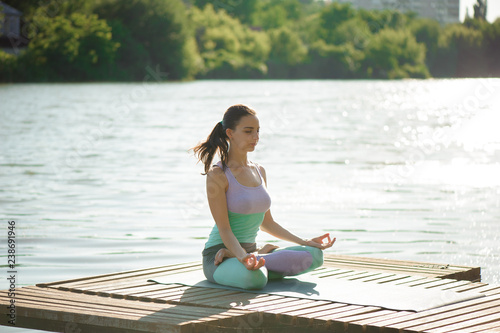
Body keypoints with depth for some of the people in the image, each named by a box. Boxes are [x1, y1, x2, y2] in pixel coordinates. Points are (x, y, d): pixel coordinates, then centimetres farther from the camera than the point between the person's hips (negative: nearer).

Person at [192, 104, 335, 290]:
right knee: (255, 279, -42)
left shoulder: (259, 171, 12)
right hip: (218, 254, -8)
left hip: (249, 251, 8)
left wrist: (303, 242, 13)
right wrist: (242, 256, -33)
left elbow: (266, 222, 20)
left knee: (315, 255, -10)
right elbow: (224, 228, -16)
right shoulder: (217, 175, -11)